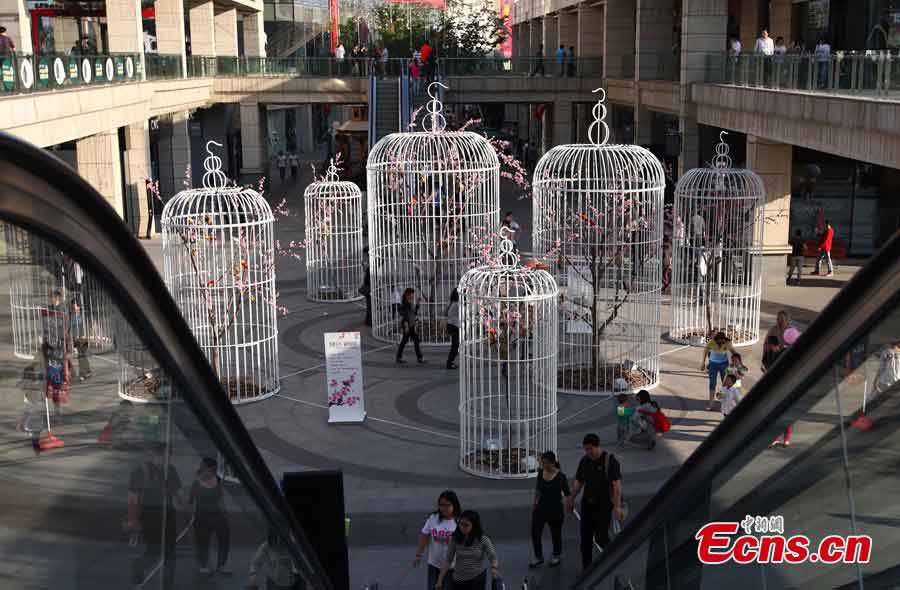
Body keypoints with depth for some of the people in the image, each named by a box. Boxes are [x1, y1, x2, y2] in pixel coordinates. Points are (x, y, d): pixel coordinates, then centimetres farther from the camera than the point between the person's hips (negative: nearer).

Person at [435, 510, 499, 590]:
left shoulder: (483, 540, -9)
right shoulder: (455, 539, -4)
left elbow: (493, 557, -13)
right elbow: (448, 560, -1)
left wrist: (494, 568, -37)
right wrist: (440, 580, -3)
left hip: (477, 581, -3)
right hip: (458, 581, 3)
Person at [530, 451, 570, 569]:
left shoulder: (560, 476, -16)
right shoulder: (541, 473, -1)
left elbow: (567, 493, -8)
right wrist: (534, 504, 15)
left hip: (555, 510, -4)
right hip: (541, 508, 4)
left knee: (555, 534, 13)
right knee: (535, 533, 2)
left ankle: (556, 556, 35)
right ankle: (539, 558, 18)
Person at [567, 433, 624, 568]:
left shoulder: (610, 460, -11)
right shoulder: (584, 461, 6)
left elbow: (616, 485, -15)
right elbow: (578, 482, 15)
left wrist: (617, 506, -21)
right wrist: (571, 498, 6)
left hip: (604, 504, -5)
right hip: (587, 504, 5)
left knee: (601, 537, -6)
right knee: (585, 537, 5)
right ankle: (586, 568, 14)